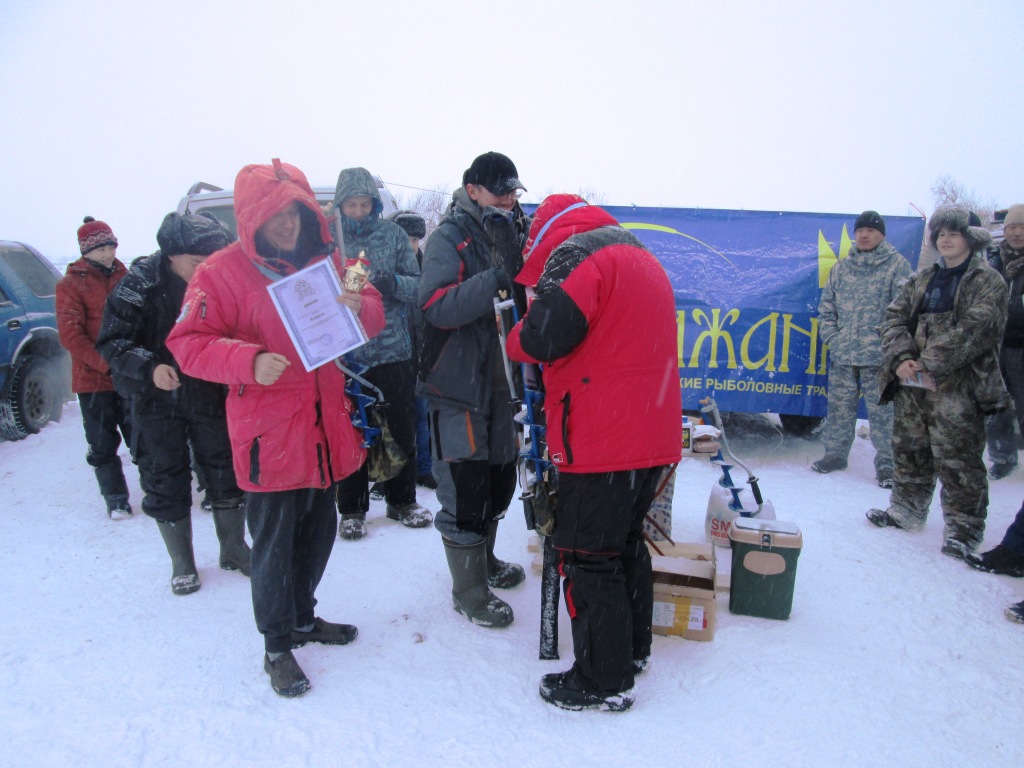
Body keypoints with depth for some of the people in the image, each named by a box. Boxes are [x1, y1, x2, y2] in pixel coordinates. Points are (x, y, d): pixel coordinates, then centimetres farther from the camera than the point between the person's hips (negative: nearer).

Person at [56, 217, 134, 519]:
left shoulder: (125, 277, 8)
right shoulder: (71, 284, -2)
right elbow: (70, 335, -9)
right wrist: (106, 365, -19)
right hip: (93, 379, -2)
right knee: (103, 444, 6)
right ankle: (115, 499, 17)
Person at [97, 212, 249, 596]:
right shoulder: (139, 285, -14)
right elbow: (112, 342, -14)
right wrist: (149, 367, -30)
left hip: (210, 397, 2)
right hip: (157, 403, -2)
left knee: (226, 476, 9)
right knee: (166, 484, 7)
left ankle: (234, 549, 29)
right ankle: (182, 562, 25)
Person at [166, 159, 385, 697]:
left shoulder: (326, 259, 7)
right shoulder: (223, 271, -9)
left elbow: (373, 314, 10)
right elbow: (187, 343, -11)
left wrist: (358, 307, -14)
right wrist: (249, 361, -27)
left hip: (325, 427, 6)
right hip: (269, 434, -6)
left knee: (319, 529, 20)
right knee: (273, 543, 5)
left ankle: (303, 617, 42)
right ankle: (277, 646, 26)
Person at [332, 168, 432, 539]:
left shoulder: (393, 234, 4)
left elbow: (418, 285, 0)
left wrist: (395, 283, -20)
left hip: (394, 349, 1)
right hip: (346, 352, -1)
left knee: (401, 428, 10)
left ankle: (402, 500, 28)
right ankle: (352, 509, 22)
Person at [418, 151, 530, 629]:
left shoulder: (516, 231, 10)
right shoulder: (451, 236, -11)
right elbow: (437, 307, -25)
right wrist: (498, 276, -33)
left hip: (502, 381, 8)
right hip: (458, 385, -7)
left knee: (499, 480, 20)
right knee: (465, 491, 0)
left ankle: (485, 563, 42)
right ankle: (468, 591, 20)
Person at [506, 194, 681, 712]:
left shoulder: (575, 254, -9)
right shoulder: (643, 259, 20)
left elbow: (543, 338, -22)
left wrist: (516, 337, 0)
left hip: (601, 443, -9)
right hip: (654, 438, 9)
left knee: (588, 557, 3)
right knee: (626, 541, 22)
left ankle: (605, 682, 14)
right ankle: (633, 648, 37)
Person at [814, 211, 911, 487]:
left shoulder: (897, 265, -1)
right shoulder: (841, 268, 12)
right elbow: (826, 306, 15)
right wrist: (831, 337, 3)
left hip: (879, 357, -4)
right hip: (842, 355, 4)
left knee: (882, 411, 0)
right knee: (839, 407, 11)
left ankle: (886, 463, 10)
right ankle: (835, 453, 24)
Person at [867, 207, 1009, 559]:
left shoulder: (988, 281, 0)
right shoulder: (920, 280, 16)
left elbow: (976, 328, -13)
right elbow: (894, 317, 7)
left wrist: (930, 364, -19)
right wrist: (901, 358, -11)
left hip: (957, 387, -5)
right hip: (912, 384, 6)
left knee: (957, 459, -4)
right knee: (909, 451, 14)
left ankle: (963, 526, 8)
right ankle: (907, 510, 29)